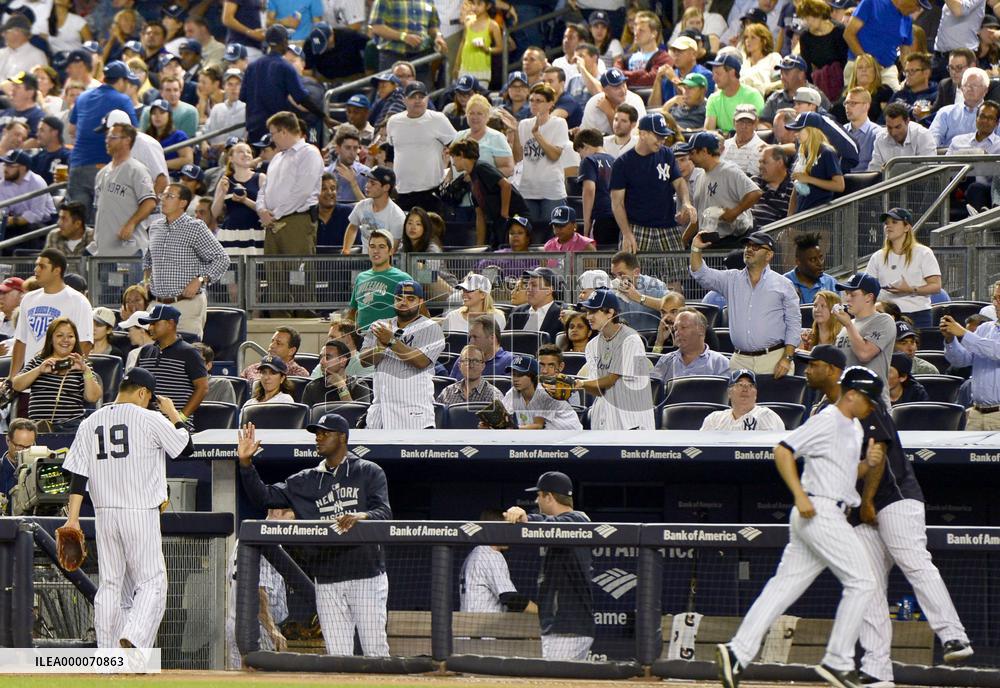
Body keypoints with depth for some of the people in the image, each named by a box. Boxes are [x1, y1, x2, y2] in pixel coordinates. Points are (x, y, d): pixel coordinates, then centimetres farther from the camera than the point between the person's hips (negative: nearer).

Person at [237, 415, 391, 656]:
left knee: (375, 652, -7)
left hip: (367, 575, -4)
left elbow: (385, 512, -9)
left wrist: (362, 516, -31)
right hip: (327, 581, 4)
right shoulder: (306, 481, 16)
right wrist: (245, 462, -1)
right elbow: (264, 497, 12)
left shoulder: (369, 472, 4)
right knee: (337, 656, 2)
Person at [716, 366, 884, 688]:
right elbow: (782, 451, -15)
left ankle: (738, 652, -3)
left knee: (784, 586, 4)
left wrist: (868, 463, 6)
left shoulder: (854, 428, 20)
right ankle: (837, 662, -4)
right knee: (861, 582, -7)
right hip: (820, 513, -10)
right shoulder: (827, 421, -10)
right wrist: (800, 495, -22)